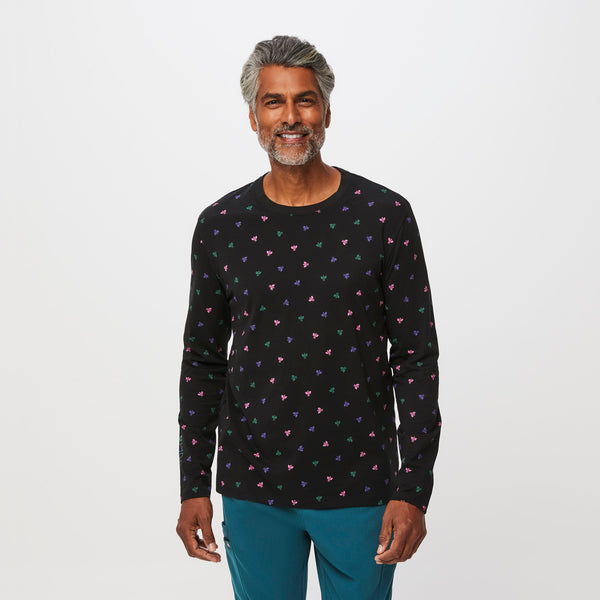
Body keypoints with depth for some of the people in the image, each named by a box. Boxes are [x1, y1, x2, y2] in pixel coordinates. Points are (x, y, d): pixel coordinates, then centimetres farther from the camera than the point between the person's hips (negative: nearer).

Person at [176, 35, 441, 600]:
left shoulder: (384, 216, -6)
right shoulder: (220, 225, 0)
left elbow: (416, 356, -5)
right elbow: (202, 360, 6)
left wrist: (412, 490, -10)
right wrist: (193, 487, 3)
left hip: (360, 488, -1)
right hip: (253, 490, 2)